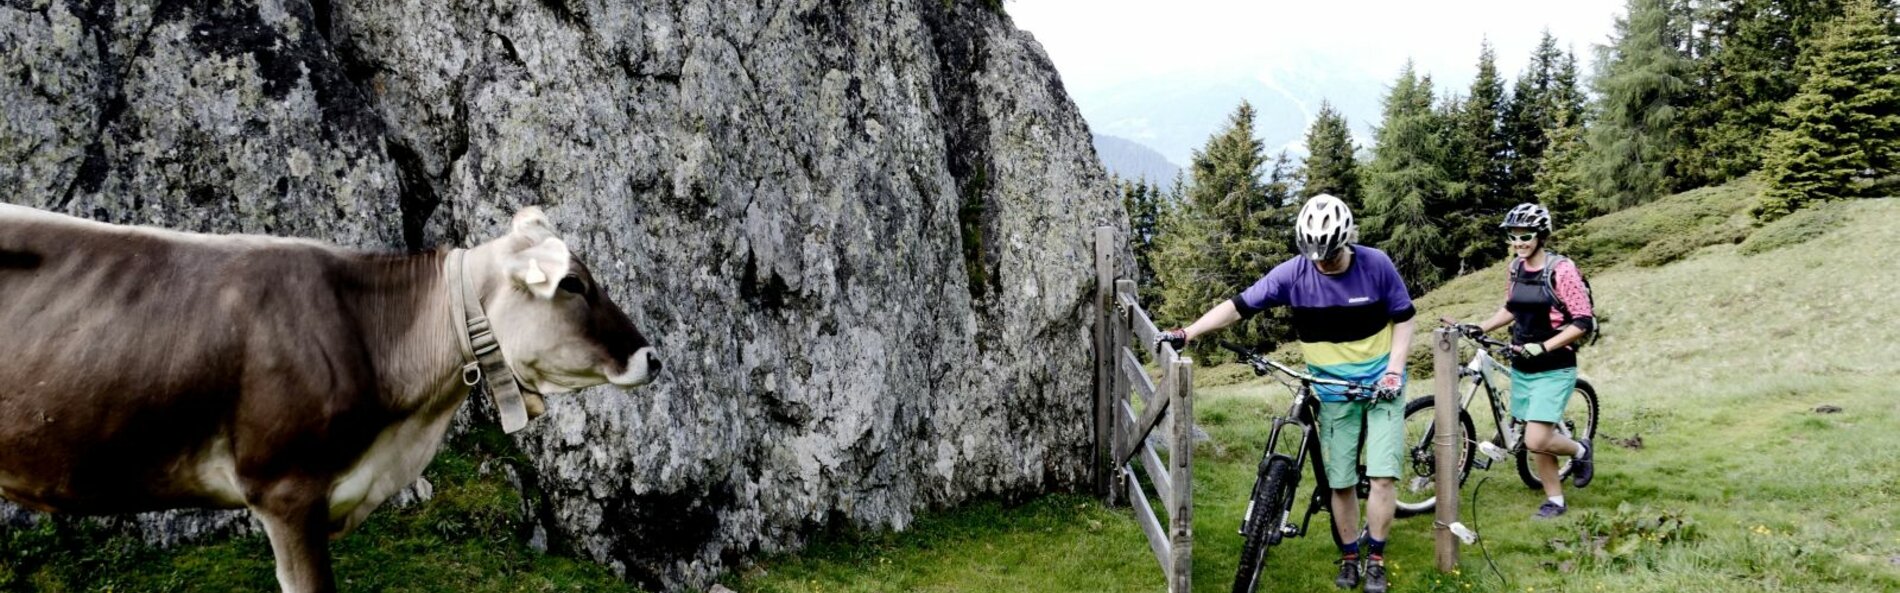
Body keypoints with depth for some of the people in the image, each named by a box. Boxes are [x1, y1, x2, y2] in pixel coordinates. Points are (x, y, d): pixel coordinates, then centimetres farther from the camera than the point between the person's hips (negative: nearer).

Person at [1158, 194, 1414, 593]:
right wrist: (1188, 332, -23)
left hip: (1381, 385, -1)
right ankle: (1349, 556, 23)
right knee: (1340, 481, 5)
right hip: (1333, 392, 1)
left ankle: (1375, 559, 9)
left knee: (1383, 474, -7)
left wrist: (1395, 371, -12)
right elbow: (1240, 305, -14)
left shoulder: (1376, 265, -12)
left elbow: (1403, 318, -1)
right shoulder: (1293, 273, -13)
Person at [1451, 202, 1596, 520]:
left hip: (1553, 369, -6)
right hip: (1522, 367, 6)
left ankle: (1580, 451, 17)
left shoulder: (1561, 270, -16)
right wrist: (1480, 328, 6)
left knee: (1536, 441, -13)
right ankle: (1555, 500, 26)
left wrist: (1542, 347, -23)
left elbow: (1582, 322, -17)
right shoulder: (1517, 268, 4)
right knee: (1535, 440, 11)